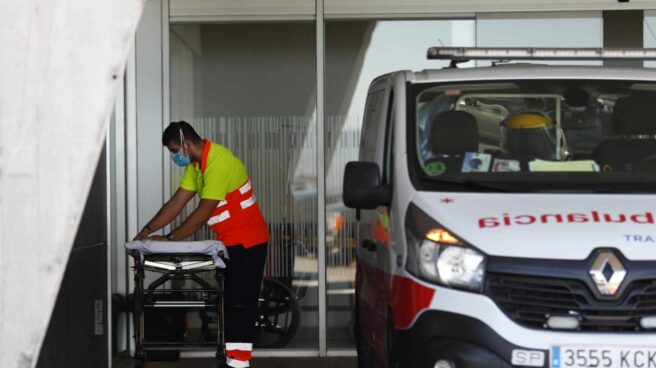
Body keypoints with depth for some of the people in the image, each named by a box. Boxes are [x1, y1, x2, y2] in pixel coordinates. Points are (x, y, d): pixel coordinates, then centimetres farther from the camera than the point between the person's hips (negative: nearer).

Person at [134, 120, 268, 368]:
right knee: (230, 301, 11)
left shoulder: (219, 163, -24)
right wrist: (147, 231, -2)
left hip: (247, 242, -10)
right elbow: (176, 203, 7)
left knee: (240, 302, -9)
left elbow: (203, 213, -25)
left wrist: (169, 239, -20)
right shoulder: (195, 164, 6)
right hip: (229, 241, 10)